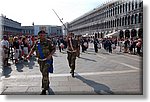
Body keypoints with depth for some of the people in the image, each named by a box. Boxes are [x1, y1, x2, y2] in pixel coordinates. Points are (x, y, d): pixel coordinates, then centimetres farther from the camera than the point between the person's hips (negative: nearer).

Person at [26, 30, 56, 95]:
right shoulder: (37, 42, 3)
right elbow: (33, 49, 14)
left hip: (47, 60, -6)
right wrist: (29, 55, 1)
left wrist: (50, 55, -20)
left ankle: (44, 90, -7)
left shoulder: (48, 42, -10)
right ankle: (47, 84, 45)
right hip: (40, 60, 6)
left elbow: (54, 49, -6)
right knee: (43, 73, 20)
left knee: (45, 74, -13)